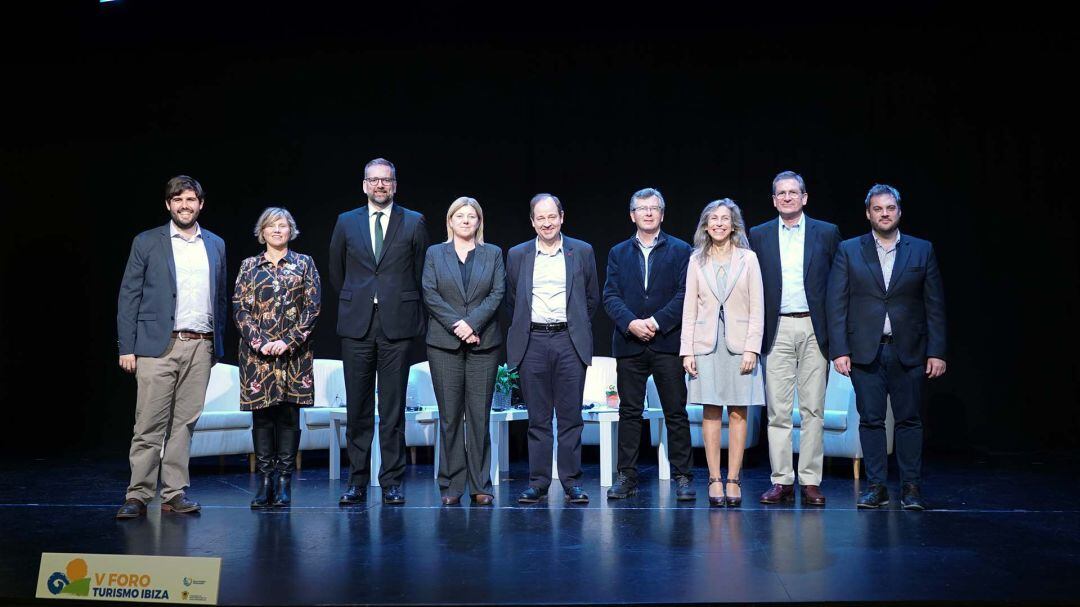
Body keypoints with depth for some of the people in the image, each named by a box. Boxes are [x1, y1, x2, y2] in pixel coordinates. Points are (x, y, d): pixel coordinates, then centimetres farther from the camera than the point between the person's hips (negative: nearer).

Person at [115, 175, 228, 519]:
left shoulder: (216, 245, 14)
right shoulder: (147, 243, 4)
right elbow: (128, 297, 1)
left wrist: (218, 345, 12)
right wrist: (126, 347, -5)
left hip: (200, 347, 3)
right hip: (158, 346, -3)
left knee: (185, 423, 6)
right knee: (149, 425, -3)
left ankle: (174, 494, 13)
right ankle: (138, 496, 5)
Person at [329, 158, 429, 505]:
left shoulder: (414, 223, 5)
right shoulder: (347, 222, 10)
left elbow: (420, 273, 11)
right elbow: (336, 272, 20)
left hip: (397, 324, -1)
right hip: (357, 324, 2)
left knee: (393, 409, 1)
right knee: (358, 409, 5)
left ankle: (392, 483, 9)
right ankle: (357, 482, 13)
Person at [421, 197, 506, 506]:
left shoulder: (493, 254, 11)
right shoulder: (434, 253, 10)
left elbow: (498, 293, 1)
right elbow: (430, 294, 0)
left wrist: (473, 323, -12)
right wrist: (456, 326, -11)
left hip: (483, 342, 0)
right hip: (444, 342, 0)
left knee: (480, 414, 0)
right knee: (450, 415, 1)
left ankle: (480, 486, 7)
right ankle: (451, 485, 8)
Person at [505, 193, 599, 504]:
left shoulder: (582, 251, 6)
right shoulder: (517, 255, 8)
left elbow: (592, 298, 14)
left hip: (570, 341, -1)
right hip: (532, 342, 1)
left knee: (570, 416, 2)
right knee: (538, 418, 5)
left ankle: (572, 482, 10)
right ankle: (538, 483, 12)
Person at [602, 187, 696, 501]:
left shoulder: (680, 250, 6)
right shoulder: (618, 253, 13)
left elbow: (684, 294, -4)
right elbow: (610, 295, 3)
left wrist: (656, 322, -14)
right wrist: (631, 323, -13)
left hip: (667, 343, -2)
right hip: (629, 344, 2)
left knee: (676, 413, 1)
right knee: (629, 412, 6)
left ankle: (683, 478, 8)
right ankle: (627, 476, 12)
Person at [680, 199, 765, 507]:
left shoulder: (748, 259, 4)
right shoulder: (697, 260, 8)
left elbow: (757, 308, 1)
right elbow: (689, 309, 6)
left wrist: (752, 348, -8)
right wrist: (687, 350, 0)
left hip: (739, 343, -1)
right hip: (706, 343, 1)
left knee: (738, 412, 0)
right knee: (710, 412, 1)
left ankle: (733, 479, 6)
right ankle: (715, 479, 6)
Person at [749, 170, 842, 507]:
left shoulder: (827, 233, 6)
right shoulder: (759, 235, 9)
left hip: (814, 329, -1)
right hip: (777, 330, 1)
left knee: (813, 409, 2)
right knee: (777, 410, 2)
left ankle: (811, 482, 8)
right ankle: (781, 481, 8)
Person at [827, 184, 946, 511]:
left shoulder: (922, 250, 8)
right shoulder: (848, 251, 5)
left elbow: (935, 305, 6)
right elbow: (836, 304, 2)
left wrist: (937, 352, 0)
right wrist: (839, 350, -6)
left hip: (909, 351, 0)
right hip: (865, 351, 0)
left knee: (909, 420, 3)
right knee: (871, 420, 3)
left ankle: (911, 487, 12)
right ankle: (876, 486, 12)